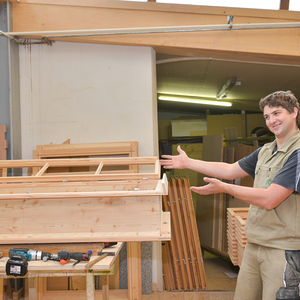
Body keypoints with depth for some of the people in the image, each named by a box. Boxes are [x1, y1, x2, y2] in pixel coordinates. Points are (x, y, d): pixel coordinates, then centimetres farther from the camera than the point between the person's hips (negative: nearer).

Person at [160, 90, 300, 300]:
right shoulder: (265, 151, 13)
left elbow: (269, 199, -21)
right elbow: (230, 170, 21)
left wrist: (223, 188, -16)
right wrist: (187, 163, 23)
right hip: (255, 244, 8)